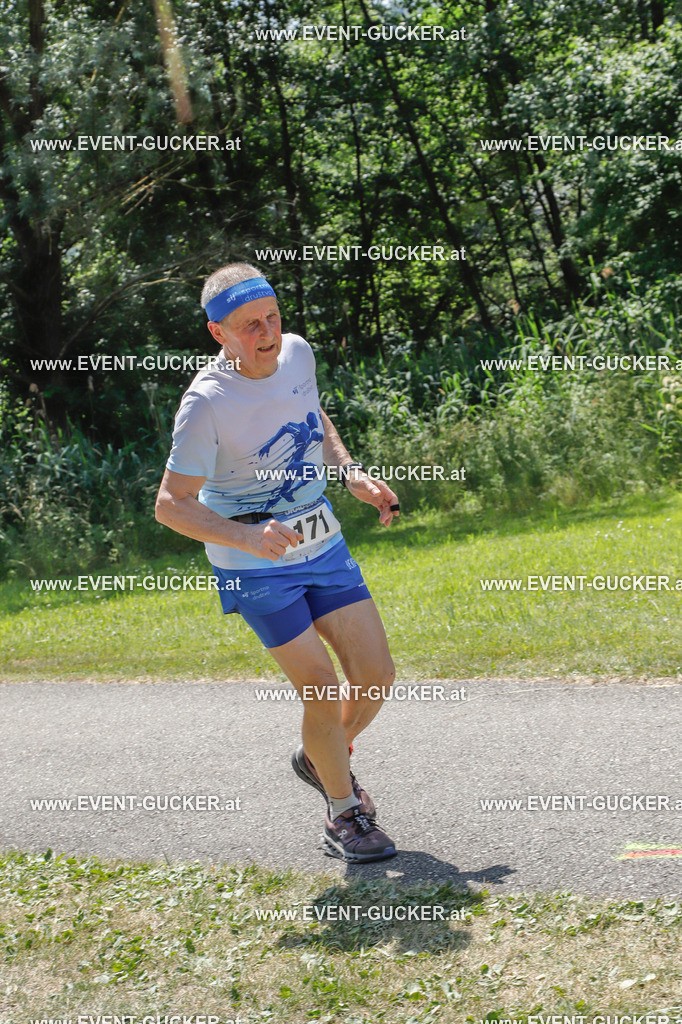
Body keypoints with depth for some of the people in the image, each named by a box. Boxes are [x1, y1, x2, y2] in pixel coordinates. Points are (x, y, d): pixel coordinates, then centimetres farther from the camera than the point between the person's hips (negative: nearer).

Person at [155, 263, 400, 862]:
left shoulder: (298, 352, -4)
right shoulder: (206, 404, -23)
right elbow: (171, 504, -19)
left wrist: (353, 475, 3)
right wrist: (247, 536, -34)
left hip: (322, 543, 6)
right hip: (254, 567, -6)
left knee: (376, 673, 2)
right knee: (323, 690, -9)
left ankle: (323, 759, 32)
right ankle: (344, 812, 15)